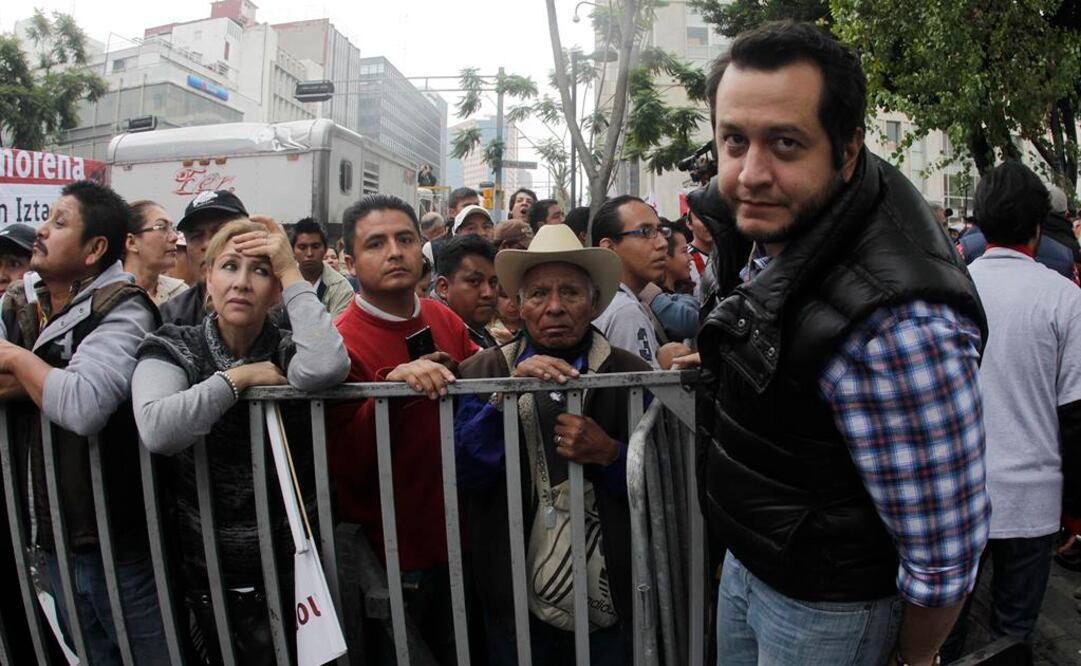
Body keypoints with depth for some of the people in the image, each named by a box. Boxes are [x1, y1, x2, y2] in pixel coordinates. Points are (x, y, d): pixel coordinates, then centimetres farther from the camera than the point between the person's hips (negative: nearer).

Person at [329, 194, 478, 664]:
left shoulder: (444, 319, -1)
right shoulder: (341, 342, -17)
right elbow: (346, 468, -21)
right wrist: (389, 385, -34)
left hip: (456, 539, 5)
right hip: (392, 555, -5)